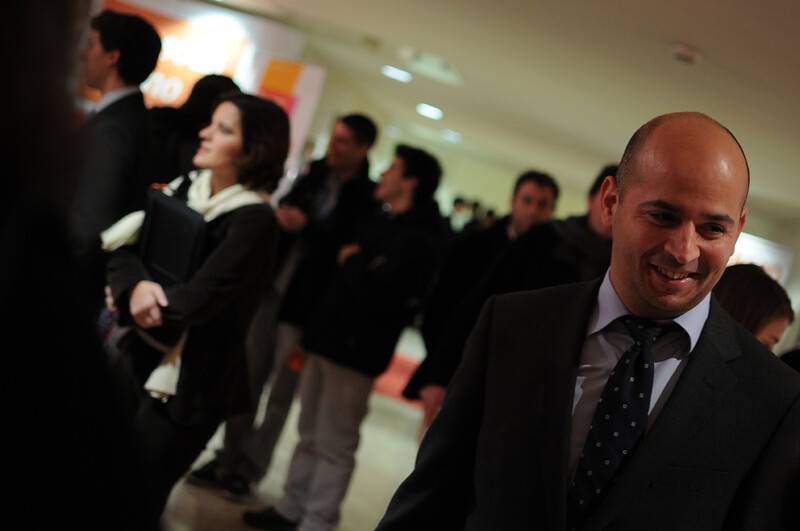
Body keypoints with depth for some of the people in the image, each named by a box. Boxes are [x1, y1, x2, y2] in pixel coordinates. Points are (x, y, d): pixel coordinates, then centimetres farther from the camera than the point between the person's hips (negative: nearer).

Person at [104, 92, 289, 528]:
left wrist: (126, 296, -12)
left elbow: (195, 300, -24)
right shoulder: (187, 188, 4)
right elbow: (121, 246, -2)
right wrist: (136, 285, -23)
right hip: (139, 359, 7)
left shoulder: (254, 221, -18)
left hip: (186, 383, -6)